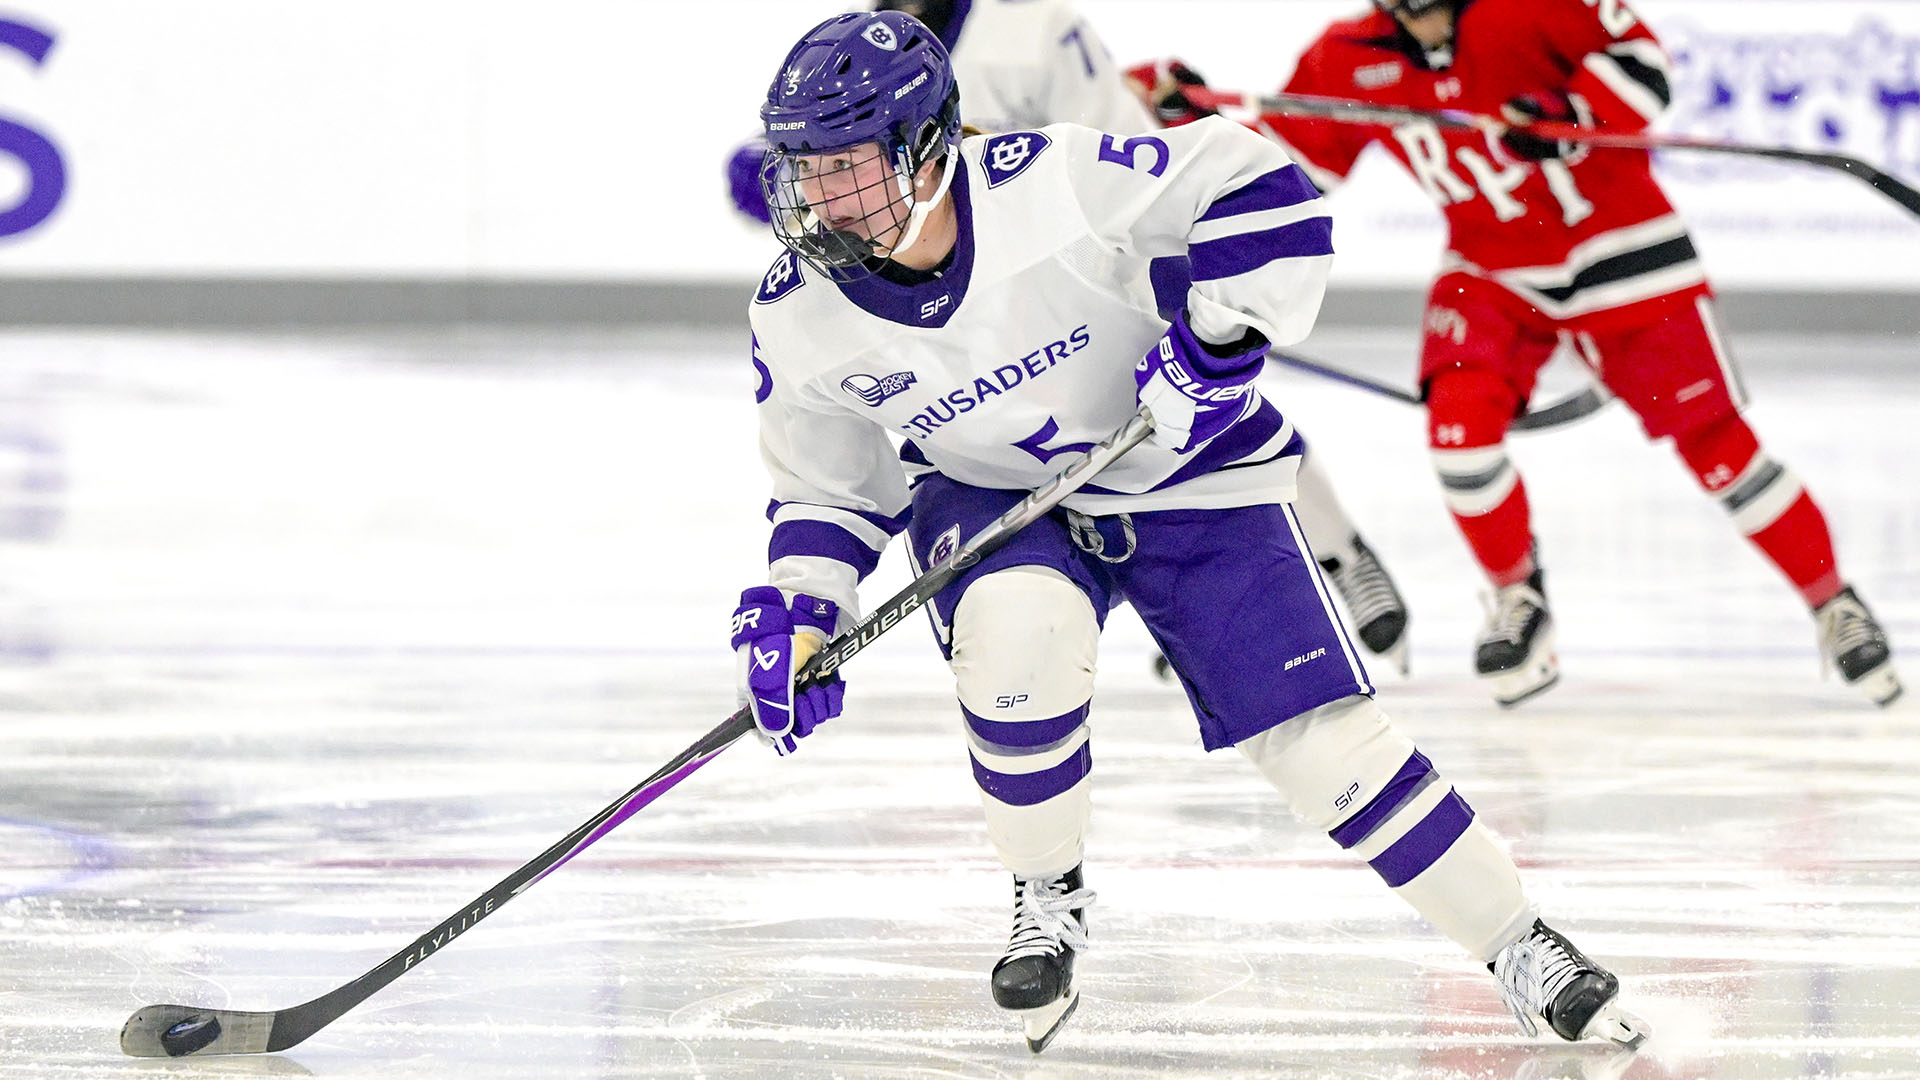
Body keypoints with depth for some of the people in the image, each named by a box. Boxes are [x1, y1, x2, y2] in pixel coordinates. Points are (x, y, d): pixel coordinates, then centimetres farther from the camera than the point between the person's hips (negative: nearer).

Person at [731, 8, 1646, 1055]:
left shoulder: (1052, 183, -29)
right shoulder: (799, 316, -16)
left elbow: (1254, 184, -22)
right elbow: (830, 486, -1)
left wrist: (1217, 339, -29)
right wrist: (794, 616, -15)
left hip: (1179, 477, -2)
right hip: (989, 498, 2)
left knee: (1320, 733, -9)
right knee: (1016, 629, -32)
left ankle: (1521, 950, 6)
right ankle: (1047, 898, -7)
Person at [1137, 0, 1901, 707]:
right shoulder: (1344, 65, -5)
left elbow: (1640, 64, -15)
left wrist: (1566, 119, -31)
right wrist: (1188, 115, -9)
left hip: (1619, 249, -3)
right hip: (1493, 270, 3)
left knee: (1713, 440, -4)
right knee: (1459, 420, -19)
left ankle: (1832, 604, 11)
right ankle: (1518, 597, 6)